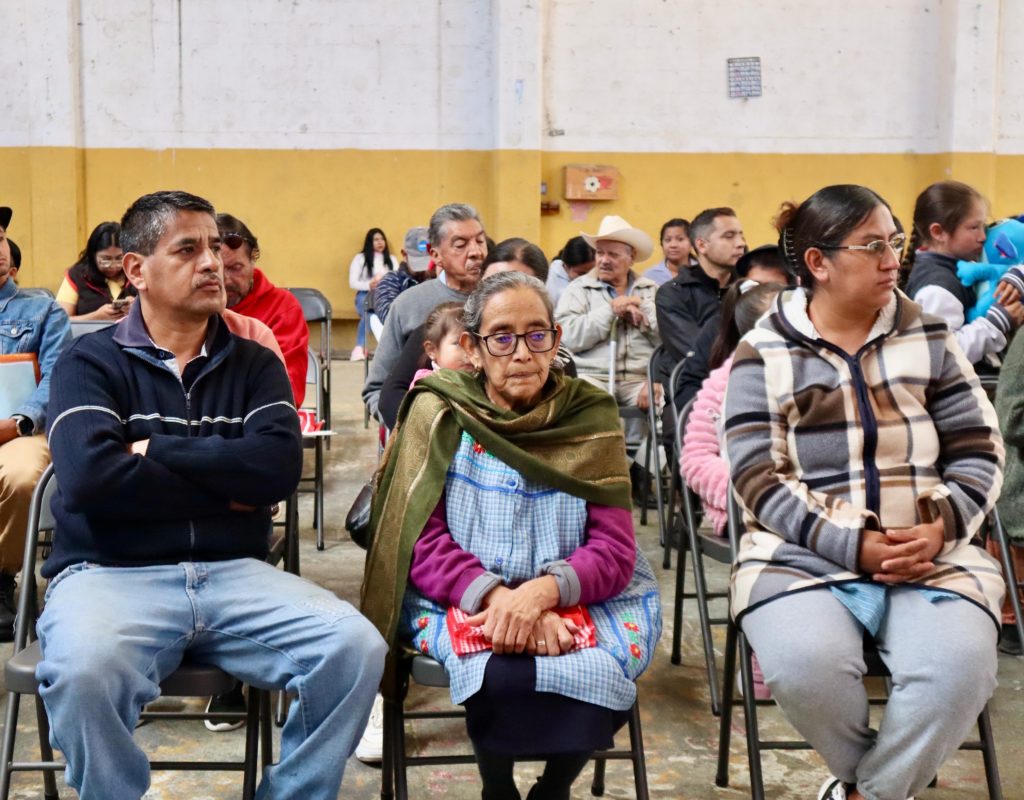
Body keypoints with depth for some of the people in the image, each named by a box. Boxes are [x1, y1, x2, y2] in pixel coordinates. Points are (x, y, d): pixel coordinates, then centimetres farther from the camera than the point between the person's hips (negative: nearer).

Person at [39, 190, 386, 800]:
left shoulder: (255, 365, 13)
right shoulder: (91, 363, 5)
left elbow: (280, 467, -6)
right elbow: (90, 479, -14)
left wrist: (156, 451, -6)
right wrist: (225, 490, -5)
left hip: (234, 571, 3)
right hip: (112, 572, -2)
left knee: (357, 649, -22)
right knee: (83, 672, -35)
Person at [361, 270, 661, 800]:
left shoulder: (590, 418, 0)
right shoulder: (437, 414, -2)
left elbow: (614, 549, -6)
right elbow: (422, 541, -7)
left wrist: (543, 591, -26)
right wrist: (496, 596, -25)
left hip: (577, 597, 2)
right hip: (461, 598, -1)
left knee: (598, 671, -29)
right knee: (500, 674, -33)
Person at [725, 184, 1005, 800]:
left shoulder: (929, 337, 9)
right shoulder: (764, 353, 1)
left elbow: (979, 453, 8)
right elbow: (760, 483, -6)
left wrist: (941, 528, -11)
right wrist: (855, 546, -17)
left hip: (931, 552, 2)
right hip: (804, 554, -2)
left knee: (958, 669, -27)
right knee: (807, 665, -31)